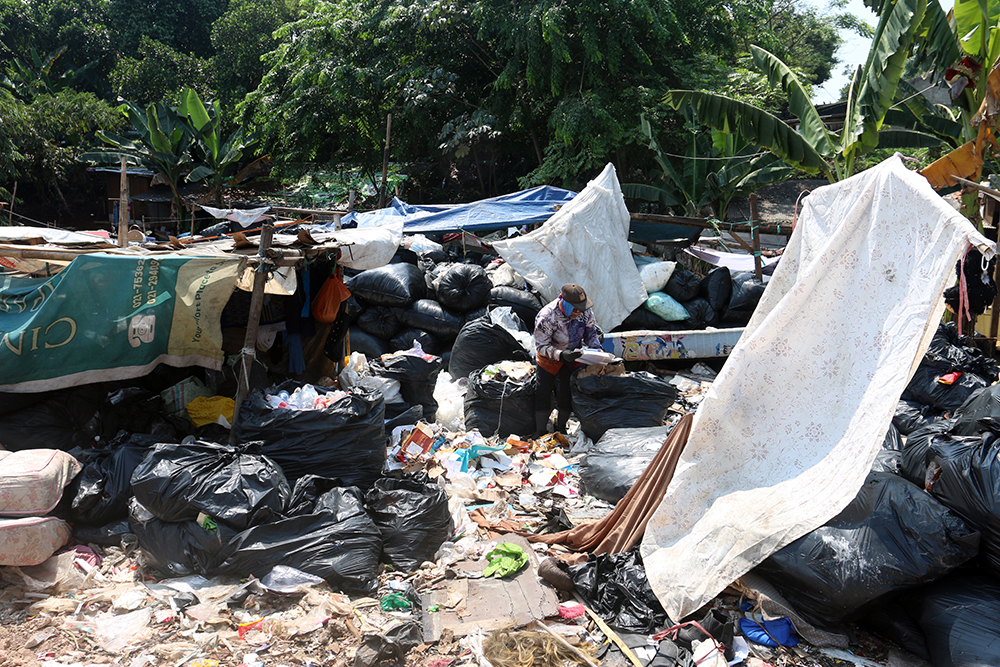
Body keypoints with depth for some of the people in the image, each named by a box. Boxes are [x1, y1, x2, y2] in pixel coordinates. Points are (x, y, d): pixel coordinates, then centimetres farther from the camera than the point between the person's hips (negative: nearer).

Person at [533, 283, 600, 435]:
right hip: (550, 357, -3)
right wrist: (561, 354, -43)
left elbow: (590, 330, -2)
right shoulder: (546, 317, -34)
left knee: (566, 395, 1)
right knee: (543, 394, -3)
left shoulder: (585, 311, -21)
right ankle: (539, 432, 13)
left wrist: (595, 346, -20)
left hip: (573, 354, 3)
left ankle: (561, 429, 22)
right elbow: (541, 346, -28)